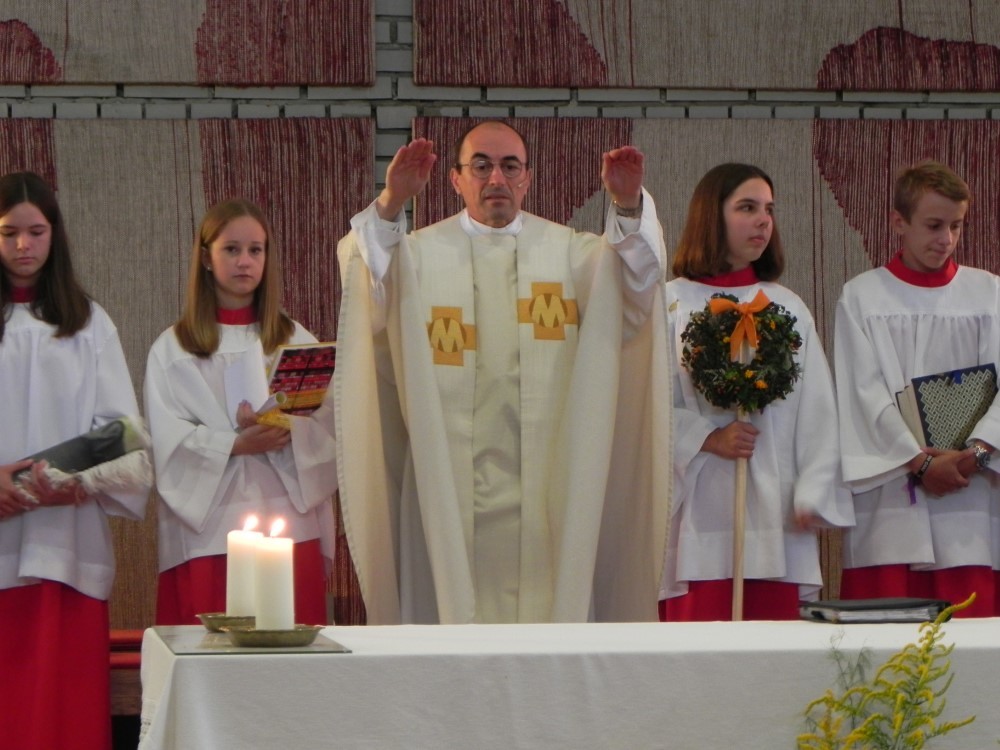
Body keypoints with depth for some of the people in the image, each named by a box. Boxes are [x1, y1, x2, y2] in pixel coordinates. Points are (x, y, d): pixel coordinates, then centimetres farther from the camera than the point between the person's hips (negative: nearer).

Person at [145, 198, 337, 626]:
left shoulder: (296, 341, 15)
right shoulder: (172, 349, 8)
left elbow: (325, 430, 5)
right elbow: (170, 442, -3)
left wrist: (286, 432, -15)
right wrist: (236, 444, -17)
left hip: (291, 530, 2)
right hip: (207, 534, -2)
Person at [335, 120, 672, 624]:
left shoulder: (571, 253, 11)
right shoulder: (420, 254, 6)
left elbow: (634, 292, -5)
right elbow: (368, 296, -12)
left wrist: (628, 207, -22)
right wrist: (390, 205, -27)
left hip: (550, 489, 1)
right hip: (449, 492, -1)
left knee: (551, 608, 1)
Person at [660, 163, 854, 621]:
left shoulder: (788, 308, 15)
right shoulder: (672, 303, 5)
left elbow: (817, 412, 10)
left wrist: (813, 495, -1)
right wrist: (707, 439, -15)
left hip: (775, 511, 3)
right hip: (700, 508, -3)